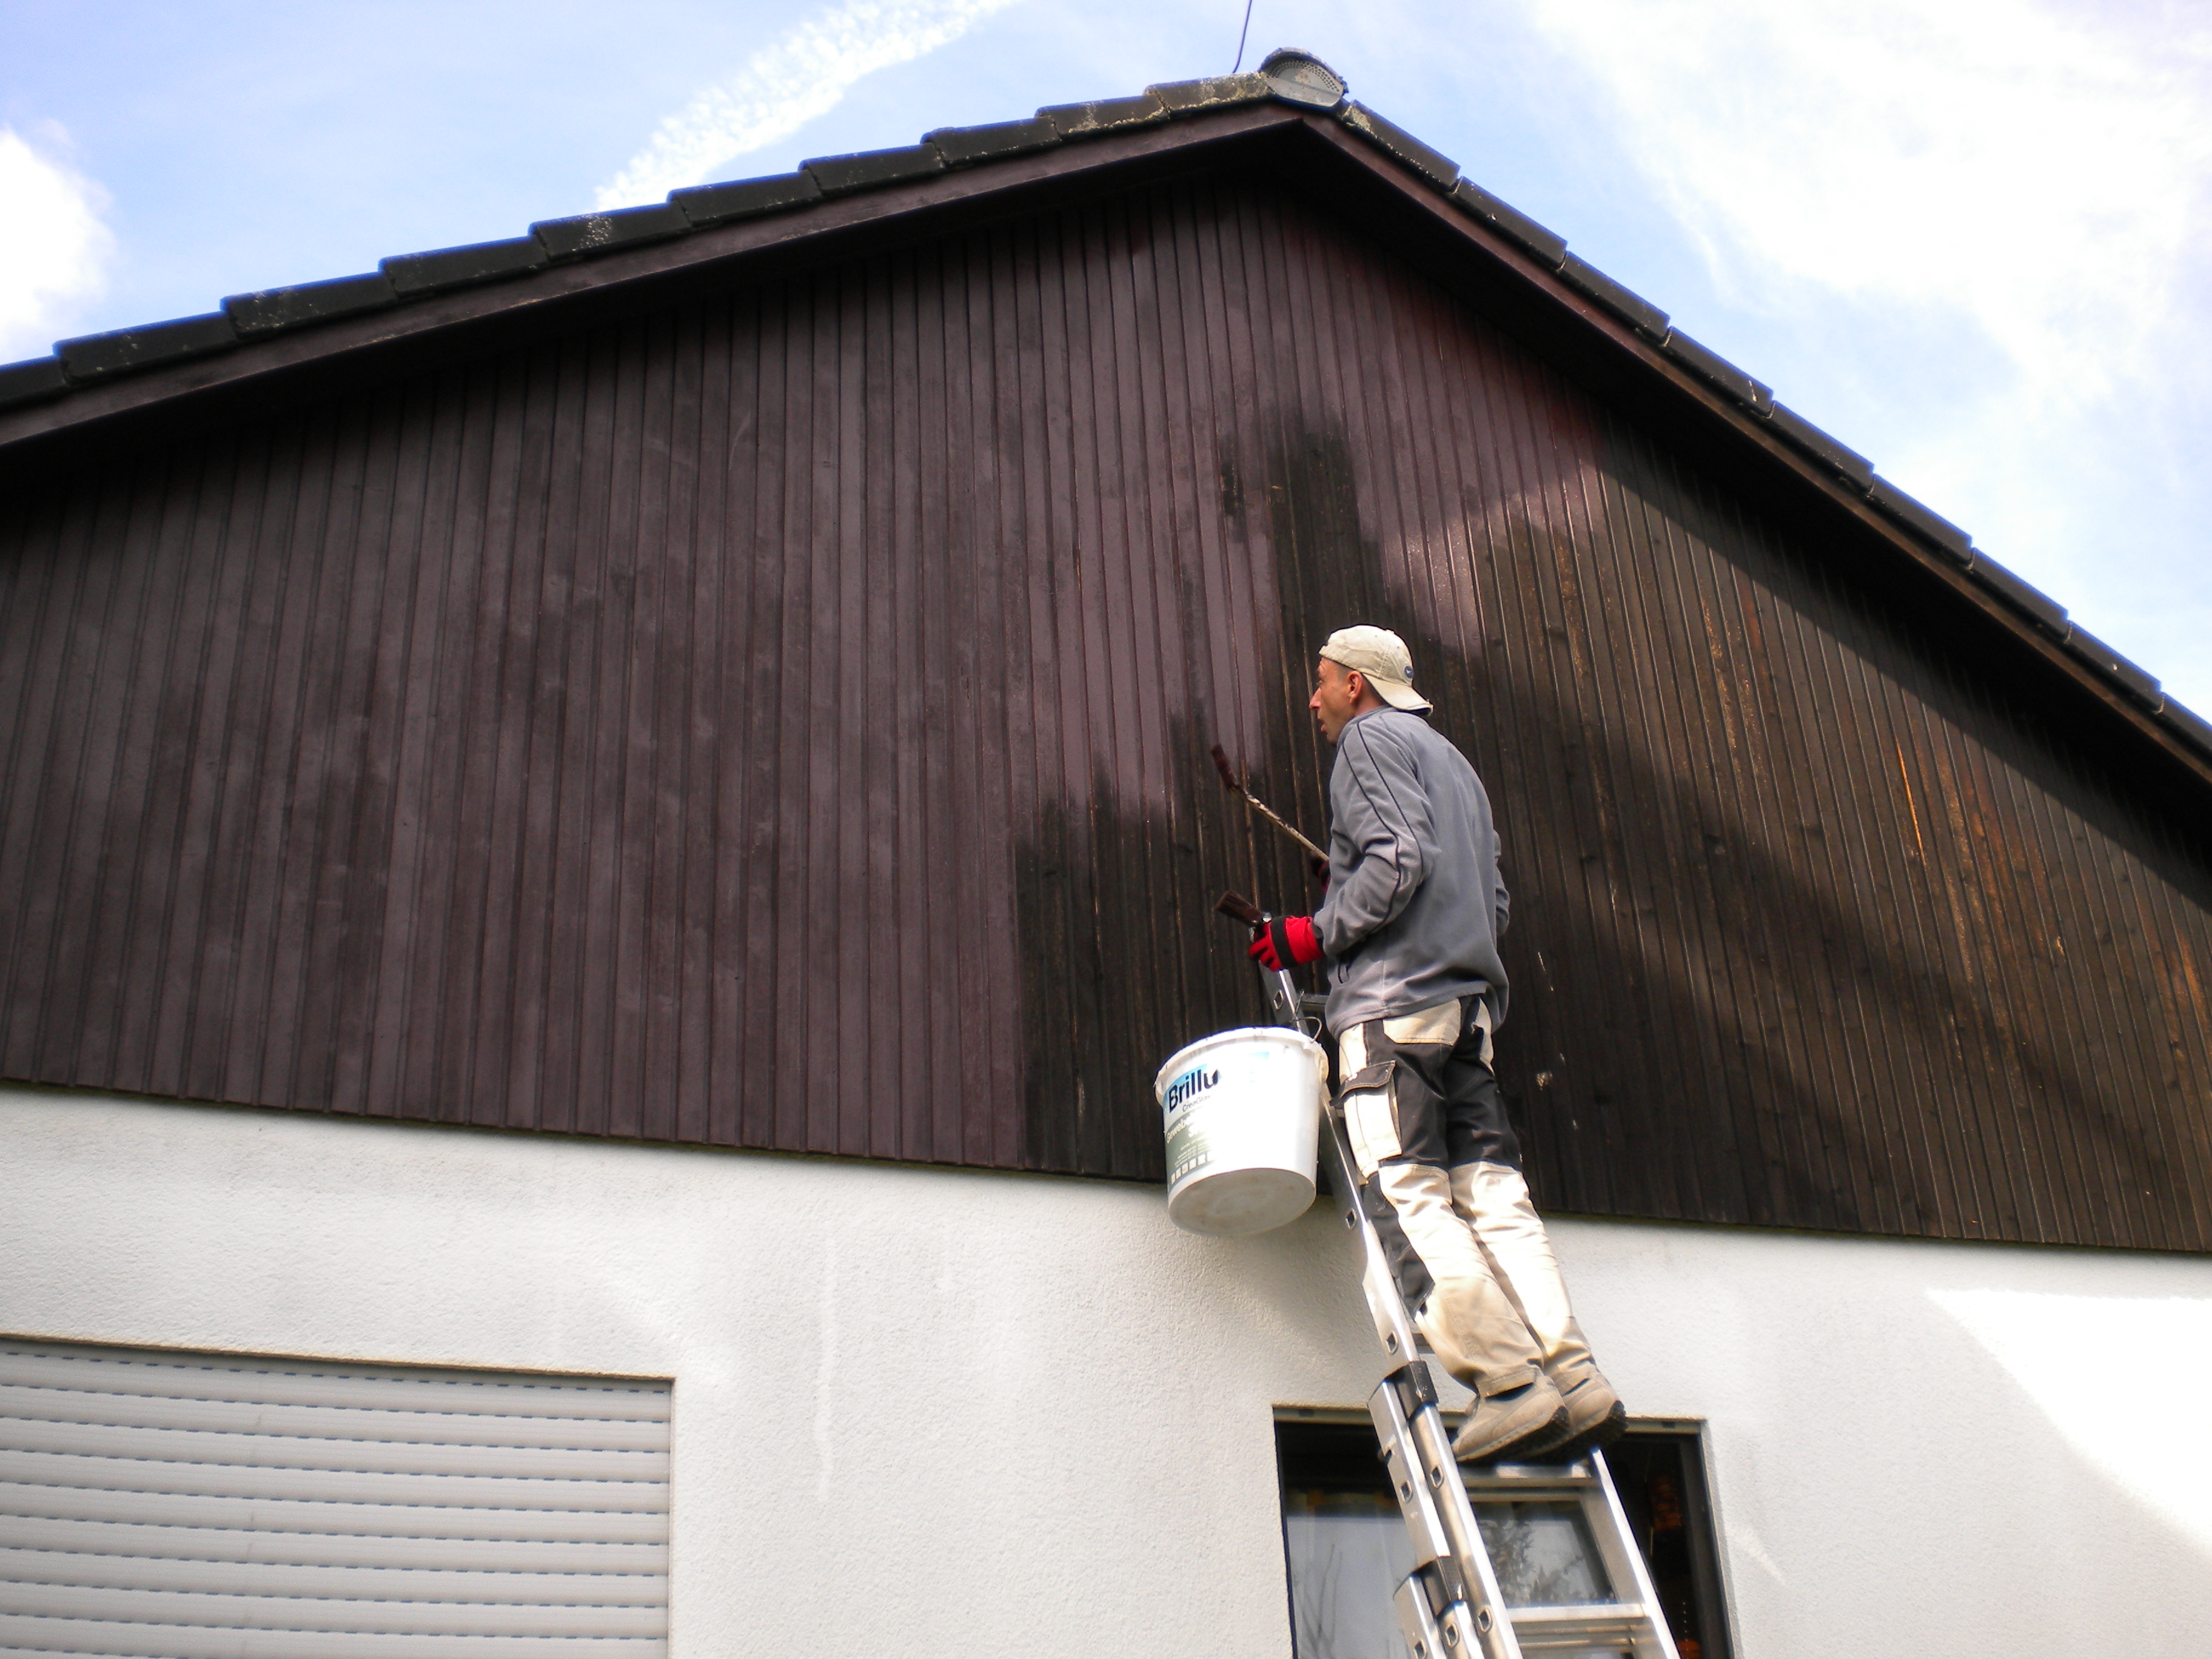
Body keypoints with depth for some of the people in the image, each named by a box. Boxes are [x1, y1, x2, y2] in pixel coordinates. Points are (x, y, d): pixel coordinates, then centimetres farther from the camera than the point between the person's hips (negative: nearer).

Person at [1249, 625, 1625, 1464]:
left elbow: (1398, 859, -13)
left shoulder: (1372, 738, 3)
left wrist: (1317, 934, -7)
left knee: (1408, 1199, -13)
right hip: (1469, 1001, 9)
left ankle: (1514, 1385, -20)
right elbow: (1493, 901, 25)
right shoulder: (1453, 762, 30)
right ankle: (1576, 1380, -10)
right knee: (1492, 1196, 0)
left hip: (1392, 1000, -9)